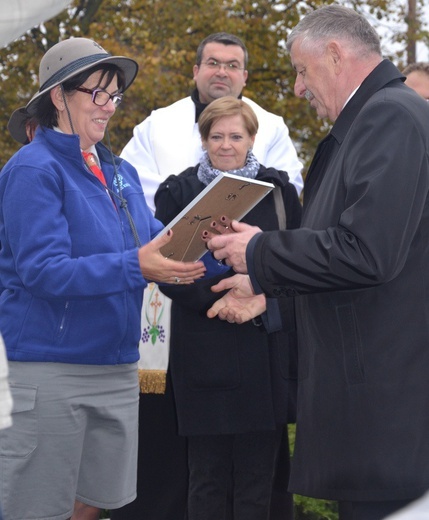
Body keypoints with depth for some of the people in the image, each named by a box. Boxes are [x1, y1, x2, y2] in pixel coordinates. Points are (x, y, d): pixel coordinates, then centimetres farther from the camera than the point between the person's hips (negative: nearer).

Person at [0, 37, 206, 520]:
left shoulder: (120, 172, 13)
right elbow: (42, 270, -21)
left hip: (117, 367, 7)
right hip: (50, 368, -7)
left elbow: (154, 241, 12)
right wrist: (134, 267, -30)